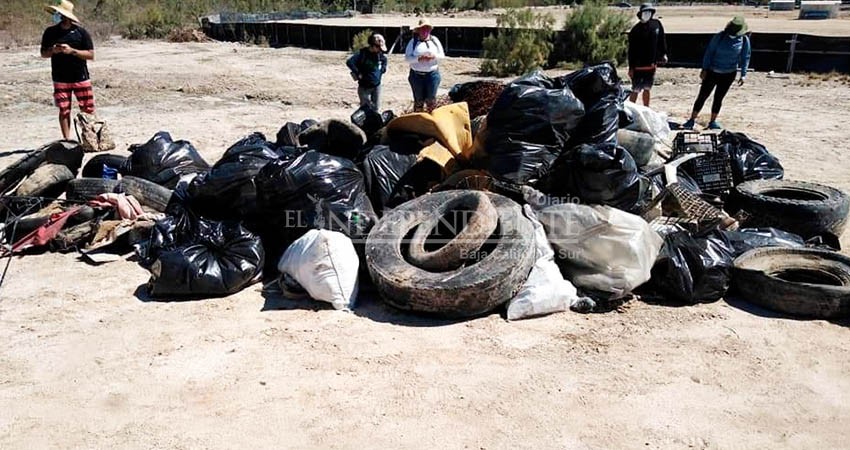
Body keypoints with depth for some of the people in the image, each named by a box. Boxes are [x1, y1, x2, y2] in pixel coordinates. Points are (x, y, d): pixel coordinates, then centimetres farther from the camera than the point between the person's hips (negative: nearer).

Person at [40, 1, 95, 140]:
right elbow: (43, 54, 11)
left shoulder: (81, 32, -2)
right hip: (60, 80, 2)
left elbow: (91, 55, -4)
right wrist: (53, 51, -11)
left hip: (81, 78, -2)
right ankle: (67, 140, 10)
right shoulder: (50, 32, 5)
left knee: (88, 110, 0)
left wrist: (72, 51, -17)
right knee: (64, 110, 3)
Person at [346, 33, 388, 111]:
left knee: (376, 108, 10)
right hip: (364, 87, -5)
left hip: (376, 86, 5)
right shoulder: (362, 54, -17)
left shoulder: (380, 55, 1)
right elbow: (349, 62, -26)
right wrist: (358, 74, -22)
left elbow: (384, 60, 26)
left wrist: (383, 69, 10)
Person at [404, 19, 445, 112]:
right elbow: (407, 58, -5)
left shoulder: (434, 40, 7)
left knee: (431, 99, 5)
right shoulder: (413, 42, 2)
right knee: (418, 100, 7)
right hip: (417, 75, -1)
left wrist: (434, 56, -15)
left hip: (432, 74, 1)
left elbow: (442, 55, 7)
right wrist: (419, 58, -22)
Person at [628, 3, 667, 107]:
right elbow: (631, 50, -9)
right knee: (636, 90, -3)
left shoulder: (657, 24, 3)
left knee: (647, 89, 15)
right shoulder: (636, 30, -9)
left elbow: (662, 39, 15)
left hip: (652, 65, 5)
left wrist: (664, 54, 5)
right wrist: (631, 68, -11)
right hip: (639, 66, -5)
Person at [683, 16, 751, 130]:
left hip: (728, 74, 1)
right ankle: (692, 120, 1)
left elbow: (745, 57, 2)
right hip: (712, 72, -1)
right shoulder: (720, 36, -8)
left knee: (718, 98, 6)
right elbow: (709, 52, -4)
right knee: (702, 95, -2)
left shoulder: (744, 40, -4)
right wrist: (704, 69, -7)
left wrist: (743, 74, -4)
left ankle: (713, 121, 16)